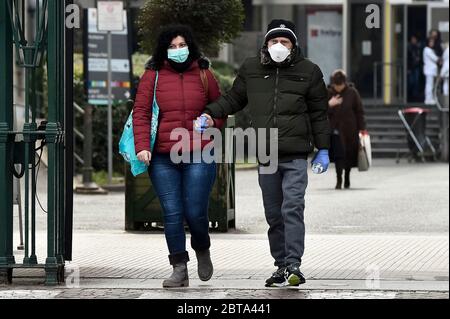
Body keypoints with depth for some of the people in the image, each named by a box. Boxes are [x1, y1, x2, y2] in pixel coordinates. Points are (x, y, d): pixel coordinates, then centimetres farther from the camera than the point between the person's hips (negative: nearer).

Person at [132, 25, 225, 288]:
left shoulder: (204, 75, 10)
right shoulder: (153, 76, 6)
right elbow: (141, 112, 3)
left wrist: (213, 122, -1)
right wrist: (142, 146, -9)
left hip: (198, 156, 0)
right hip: (163, 158, 0)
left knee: (195, 213, -4)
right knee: (172, 214, -2)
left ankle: (202, 251, 27)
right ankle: (180, 269, 4)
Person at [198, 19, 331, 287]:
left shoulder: (308, 71, 4)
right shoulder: (251, 69, 9)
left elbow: (319, 113, 9)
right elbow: (233, 99, 20)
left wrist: (323, 149, 7)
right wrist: (210, 113, 3)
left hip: (296, 156, -3)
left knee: (292, 208, -15)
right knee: (274, 214, 8)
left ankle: (293, 265, -17)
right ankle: (281, 266, 15)